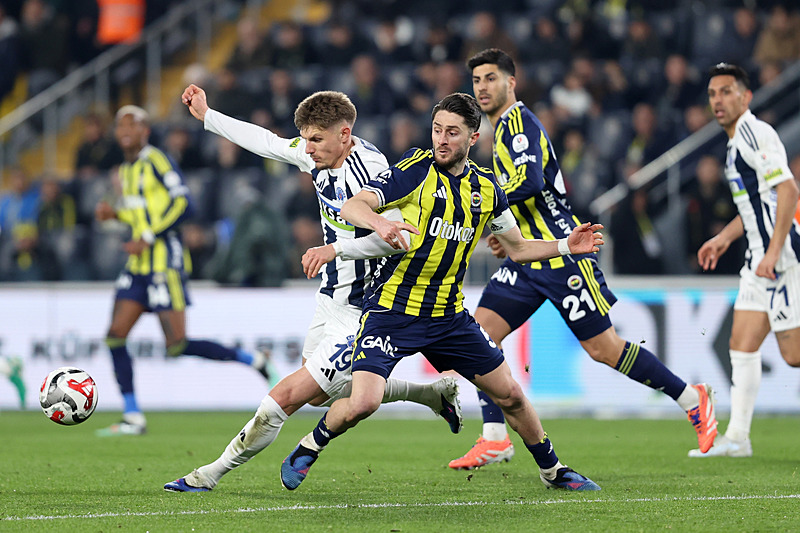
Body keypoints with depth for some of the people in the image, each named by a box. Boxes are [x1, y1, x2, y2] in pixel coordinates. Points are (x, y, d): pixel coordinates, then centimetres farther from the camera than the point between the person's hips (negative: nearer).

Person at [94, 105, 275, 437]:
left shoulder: (156, 161, -9)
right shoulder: (126, 170, 17)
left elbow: (183, 203, -18)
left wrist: (147, 238, -19)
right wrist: (114, 214, 11)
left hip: (165, 262, -9)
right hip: (139, 266, 9)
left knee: (177, 345, -12)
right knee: (115, 336, -2)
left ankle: (253, 360, 4)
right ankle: (133, 418, 2)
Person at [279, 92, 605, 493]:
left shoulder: (486, 189, 5)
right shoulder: (417, 169, -11)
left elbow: (517, 248, 18)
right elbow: (352, 207, -20)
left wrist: (566, 246, 2)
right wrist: (381, 223, -41)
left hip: (450, 316, 5)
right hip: (392, 309, -5)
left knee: (510, 395, 8)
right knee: (362, 403, -22)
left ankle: (552, 471, 30)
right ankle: (307, 449, 7)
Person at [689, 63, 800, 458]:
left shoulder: (756, 133, -13)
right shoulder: (737, 141, 18)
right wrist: (724, 238, 28)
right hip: (761, 258, 10)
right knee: (742, 345, 5)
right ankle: (737, 437, 6)